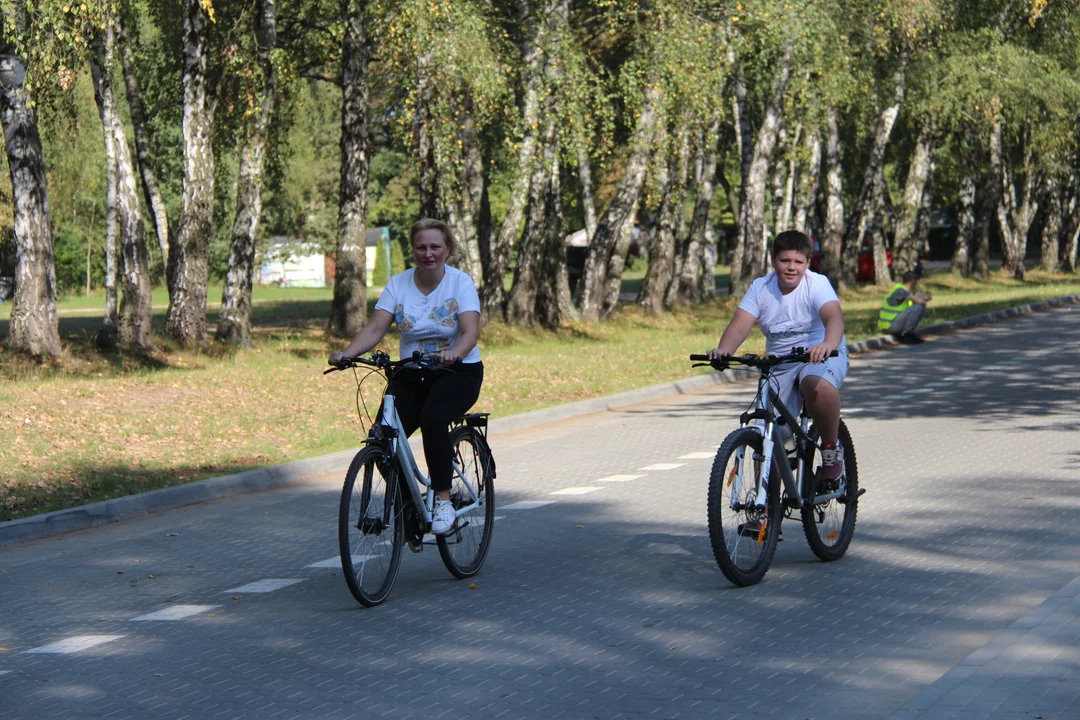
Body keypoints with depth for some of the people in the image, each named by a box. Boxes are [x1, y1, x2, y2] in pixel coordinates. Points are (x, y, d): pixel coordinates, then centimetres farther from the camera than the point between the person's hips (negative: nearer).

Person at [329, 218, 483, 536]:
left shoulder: (460, 282, -8)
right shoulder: (399, 284, 0)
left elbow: (471, 331, -21)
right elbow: (375, 328, -9)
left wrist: (455, 353, -44)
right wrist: (347, 353, -29)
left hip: (458, 371, -3)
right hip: (411, 375, 4)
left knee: (432, 417, -34)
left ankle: (442, 499, -20)